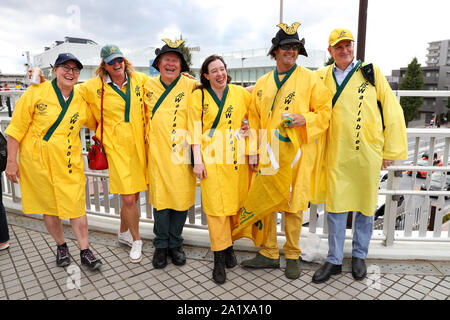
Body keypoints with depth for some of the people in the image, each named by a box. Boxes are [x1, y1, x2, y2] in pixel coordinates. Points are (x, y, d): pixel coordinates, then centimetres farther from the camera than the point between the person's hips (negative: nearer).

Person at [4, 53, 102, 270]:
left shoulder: (81, 100, 3)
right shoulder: (36, 92, -5)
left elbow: (95, 123, 22)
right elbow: (16, 128, -3)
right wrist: (11, 161, -4)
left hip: (69, 163, 1)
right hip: (38, 162, -1)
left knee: (76, 207, 1)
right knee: (49, 207, 11)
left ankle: (85, 251, 14)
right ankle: (61, 246, 31)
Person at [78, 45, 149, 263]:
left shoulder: (140, 80, 6)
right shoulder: (94, 86, 0)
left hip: (138, 145, 3)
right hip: (116, 147, -3)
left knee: (133, 195, 12)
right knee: (128, 198, -6)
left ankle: (123, 232, 38)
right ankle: (136, 240, 18)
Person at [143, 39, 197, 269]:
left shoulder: (191, 86, -1)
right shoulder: (148, 86, 8)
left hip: (182, 152, -1)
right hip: (157, 153, 2)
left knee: (181, 197, 4)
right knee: (160, 198, 4)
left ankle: (175, 243, 24)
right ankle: (161, 245, 23)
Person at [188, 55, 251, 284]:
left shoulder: (240, 93, 9)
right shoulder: (199, 96, 5)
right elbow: (195, 130, 1)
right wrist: (197, 160, -5)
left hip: (236, 156, 2)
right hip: (211, 157, -2)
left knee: (234, 202, 7)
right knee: (215, 205, -4)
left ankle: (228, 246, 27)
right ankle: (219, 258, 7)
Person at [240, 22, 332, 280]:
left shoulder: (310, 79, 2)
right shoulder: (262, 83, 12)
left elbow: (326, 111, 1)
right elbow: (254, 119, 12)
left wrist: (305, 119, -18)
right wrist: (253, 150, 5)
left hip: (296, 154, -3)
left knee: (294, 205, 4)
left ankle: (293, 256, 23)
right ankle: (269, 253, 25)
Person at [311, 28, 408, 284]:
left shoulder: (371, 73, 2)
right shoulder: (322, 77, 6)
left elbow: (392, 111, 2)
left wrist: (391, 151, 0)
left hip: (368, 153, 0)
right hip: (336, 155, 1)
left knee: (365, 206, 11)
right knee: (336, 206, 5)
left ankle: (359, 256, 30)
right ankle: (334, 260, 20)